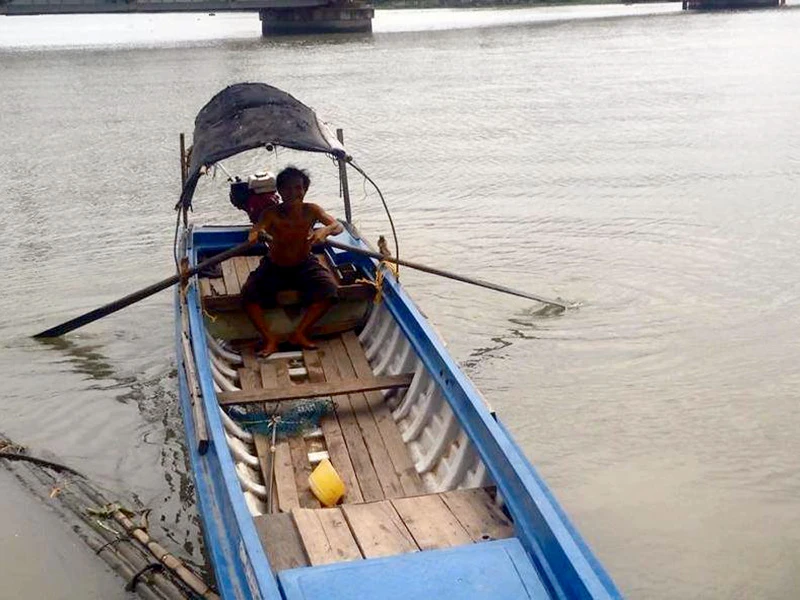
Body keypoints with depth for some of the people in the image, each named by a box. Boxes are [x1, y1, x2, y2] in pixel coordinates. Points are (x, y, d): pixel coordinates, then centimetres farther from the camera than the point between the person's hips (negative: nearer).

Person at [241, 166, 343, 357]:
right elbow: (256, 230, -38)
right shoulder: (272, 214, -21)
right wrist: (255, 235, -64)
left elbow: (337, 226, -25)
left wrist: (325, 230, -49)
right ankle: (269, 339, -12)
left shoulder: (311, 211, -16)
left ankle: (300, 333, -12)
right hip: (274, 267, -1)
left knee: (329, 290, -24)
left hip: (305, 265, 1)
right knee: (248, 294, -25)